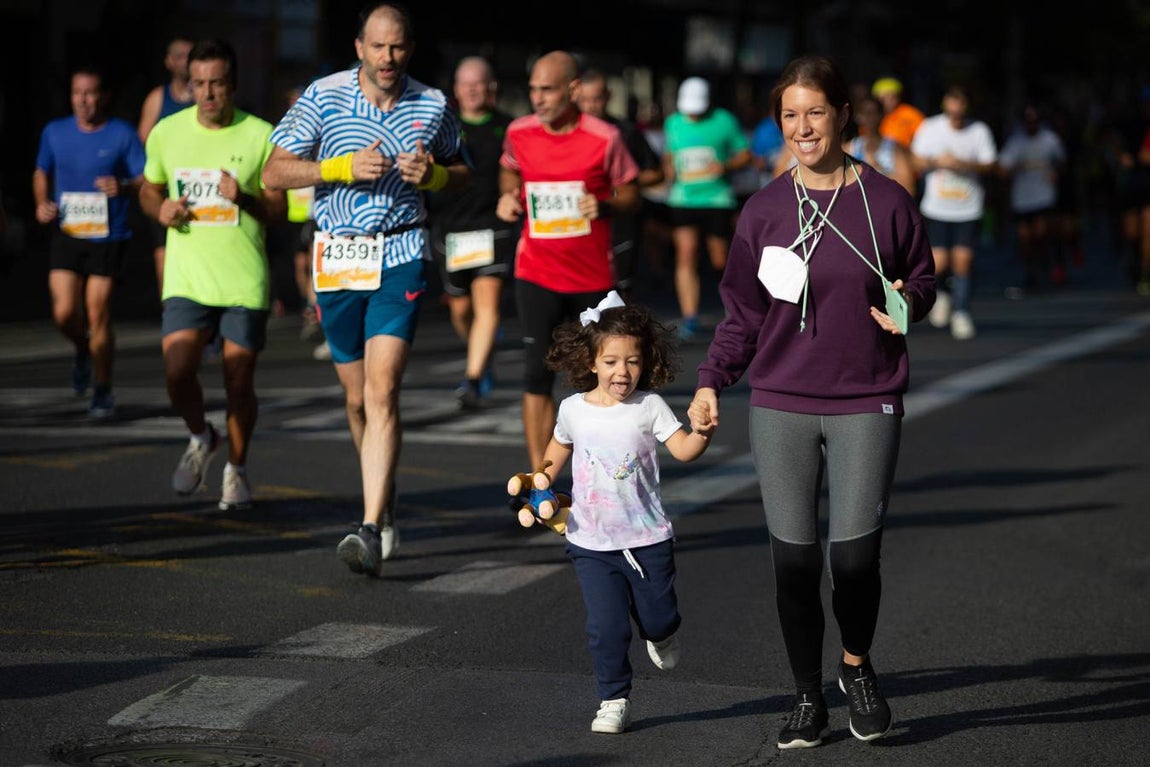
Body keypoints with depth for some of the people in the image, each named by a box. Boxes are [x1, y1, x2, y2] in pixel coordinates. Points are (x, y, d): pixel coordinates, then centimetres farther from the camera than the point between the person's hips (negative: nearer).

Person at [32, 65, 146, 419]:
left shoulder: (122, 134, -5)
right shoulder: (55, 132, 6)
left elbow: (148, 181, -6)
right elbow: (41, 173, 21)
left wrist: (122, 187, -26)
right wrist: (42, 204, 3)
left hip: (108, 237, -3)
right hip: (66, 234, 3)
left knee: (98, 314, -5)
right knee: (64, 313, -6)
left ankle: (103, 391, 11)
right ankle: (82, 353, 29)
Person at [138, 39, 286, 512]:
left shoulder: (260, 136, -3)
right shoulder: (166, 132, 3)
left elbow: (279, 209, 0)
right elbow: (148, 190, 19)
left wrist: (245, 199, -20)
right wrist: (160, 210, -4)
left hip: (245, 281, -1)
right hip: (186, 278, 1)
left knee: (239, 382, 1)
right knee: (177, 373, -14)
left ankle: (236, 469, 24)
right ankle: (201, 439, 17)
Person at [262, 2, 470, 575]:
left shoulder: (432, 105, 2)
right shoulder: (322, 97, -2)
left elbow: (460, 173, 16)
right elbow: (274, 173, -2)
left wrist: (433, 175, -7)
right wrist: (346, 167, -15)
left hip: (401, 257, -2)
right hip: (337, 259, 2)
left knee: (382, 391, -16)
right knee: (357, 399, 12)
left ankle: (372, 533, -21)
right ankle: (385, 502, 36)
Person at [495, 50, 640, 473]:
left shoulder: (604, 138, -10)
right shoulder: (519, 133, -2)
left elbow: (630, 195, 0)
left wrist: (605, 206, -21)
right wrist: (507, 196, -1)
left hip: (593, 275, -1)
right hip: (537, 275, 1)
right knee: (537, 373, -8)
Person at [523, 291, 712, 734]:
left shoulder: (649, 407, -8)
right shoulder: (574, 409, 0)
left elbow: (683, 449, -18)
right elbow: (558, 451, 19)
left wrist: (703, 432, -38)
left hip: (647, 538, -1)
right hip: (591, 543, 1)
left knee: (657, 620, 7)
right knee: (606, 627, -5)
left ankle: (662, 634, 43)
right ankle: (614, 701, 8)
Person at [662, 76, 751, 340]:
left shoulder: (725, 121, 0)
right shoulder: (673, 123, 8)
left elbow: (745, 154, 5)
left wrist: (726, 167, -14)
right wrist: (669, 168, 1)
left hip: (717, 198, -2)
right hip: (684, 198, 2)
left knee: (720, 261, 3)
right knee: (686, 254, -15)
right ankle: (689, 319, -16)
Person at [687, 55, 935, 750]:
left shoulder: (887, 202, 1)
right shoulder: (764, 210, 5)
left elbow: (923, 279, 13)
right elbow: (743, 311, 10)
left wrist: (906, 303, -10)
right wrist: (712, 382, -2)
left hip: (866, 405, -1)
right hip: (781, 405, 1)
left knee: (855, 554, -10)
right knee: (794, 558, -1)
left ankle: (858, 664, 21)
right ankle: (809, 698, 17)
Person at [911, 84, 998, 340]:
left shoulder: (980, 130, -1)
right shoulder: (929, 127, 1)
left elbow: (989, 165, -2)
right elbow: (917, 162, 6)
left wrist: (965, 164, -18)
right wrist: (938, 162, -13)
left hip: (968, 210, 0)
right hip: (937, 207, 0)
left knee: (963, 260, -7)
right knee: (939, 263, -8)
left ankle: (961, 313, 8)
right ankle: (941, 293, 25)